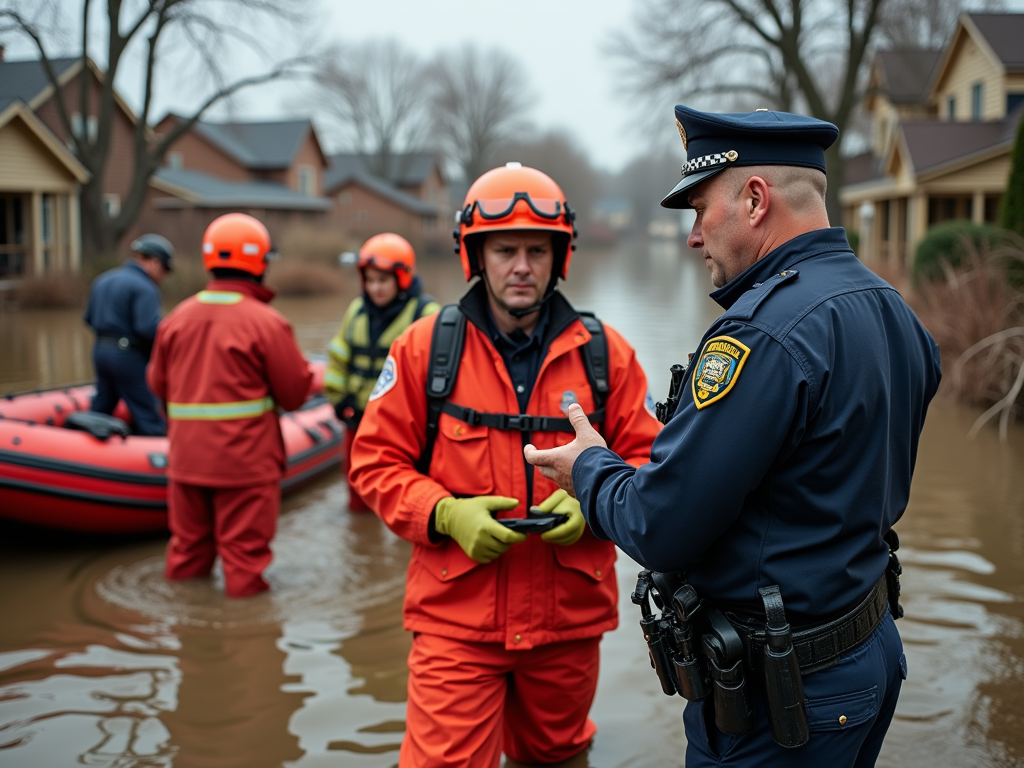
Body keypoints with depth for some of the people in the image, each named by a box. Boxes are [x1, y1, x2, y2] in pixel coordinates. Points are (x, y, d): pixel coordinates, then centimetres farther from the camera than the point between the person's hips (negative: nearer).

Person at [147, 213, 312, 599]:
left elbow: (158, 383, 7)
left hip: (186, 459, 6)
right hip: (247, 460, -5)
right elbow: (295, 393, -10)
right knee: (244, 548, 5)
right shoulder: (267, 322, -15)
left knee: (188, 544, 20)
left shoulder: (177, 317, 1)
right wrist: (315, 380, 11)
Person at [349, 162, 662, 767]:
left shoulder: (603, 352, -1)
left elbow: (647, 460, 4)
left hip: (570, 618, 3)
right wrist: (446, 514, -17)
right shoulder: (425, 348, -4)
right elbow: (377, 462, -1)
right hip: (457, 615, -2)